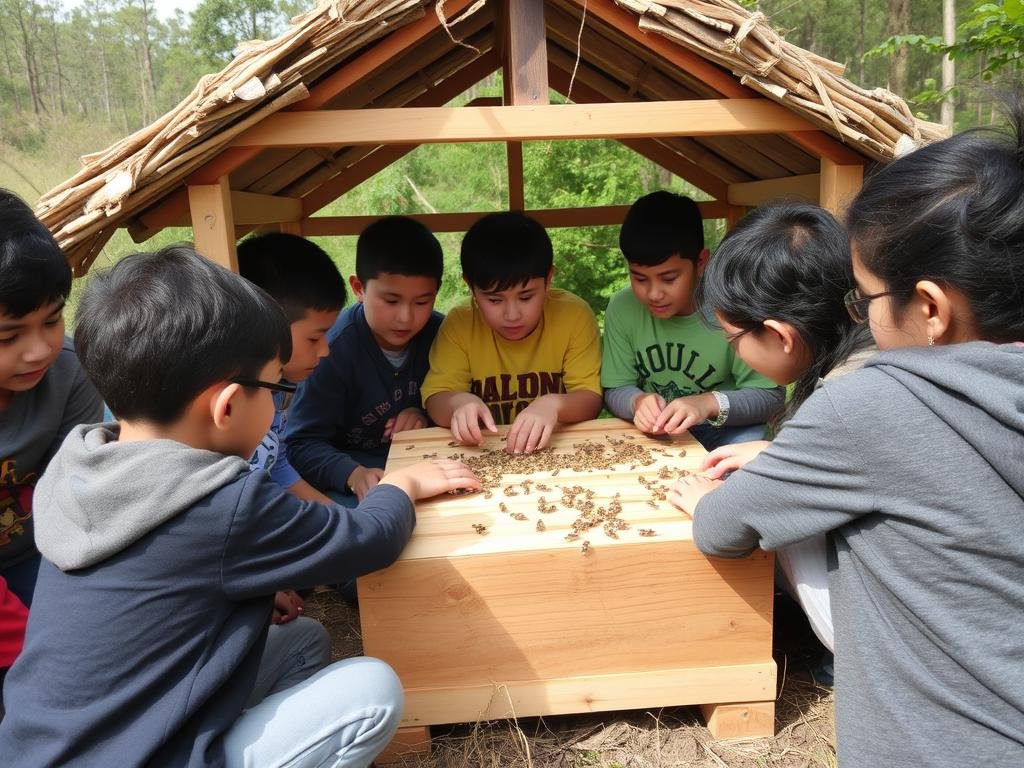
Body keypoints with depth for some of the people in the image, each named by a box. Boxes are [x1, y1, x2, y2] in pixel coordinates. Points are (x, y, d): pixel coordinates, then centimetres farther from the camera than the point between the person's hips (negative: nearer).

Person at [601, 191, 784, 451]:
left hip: (722, 431, -2)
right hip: (652, 435, 3)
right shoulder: (622, 308, -8)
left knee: (749, 441, -32)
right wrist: (637, 401, -25)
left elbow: (771, 396, -14)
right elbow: (616, 390, -1)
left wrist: (711, 403, -32)